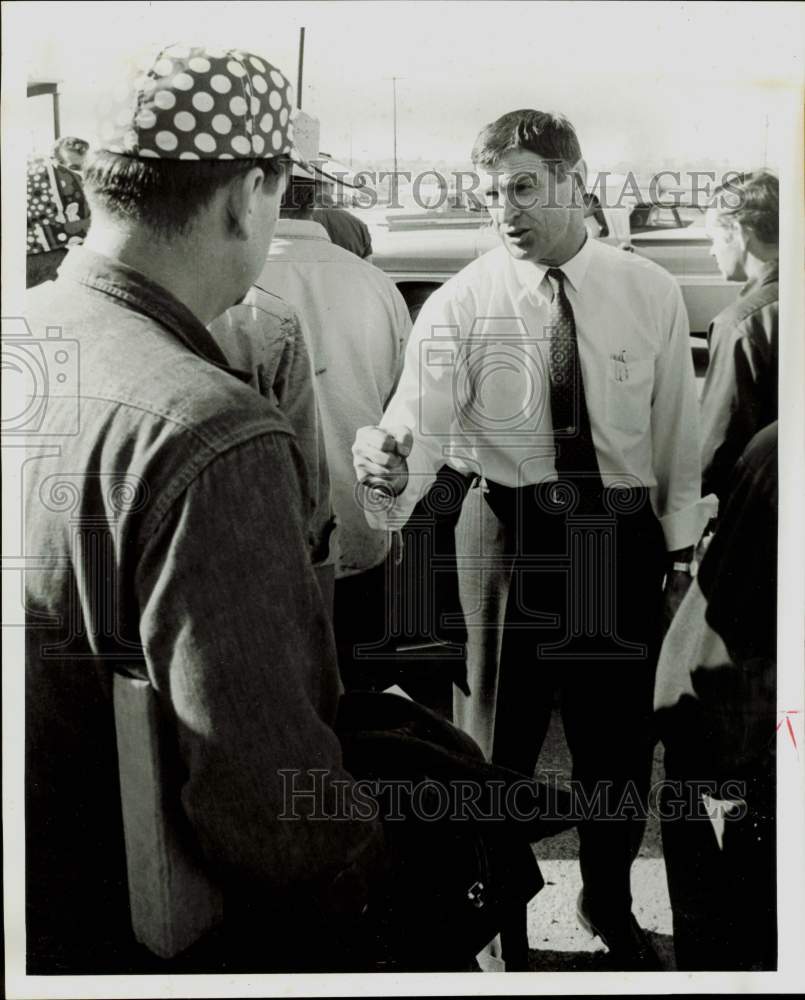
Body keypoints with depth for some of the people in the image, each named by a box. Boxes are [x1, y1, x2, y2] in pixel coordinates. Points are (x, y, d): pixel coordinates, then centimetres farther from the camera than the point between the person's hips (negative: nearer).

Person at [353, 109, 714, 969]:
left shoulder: (650, 294, -1)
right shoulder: (460, 305, -8)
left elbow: (676, 430, 3)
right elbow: (421, 429, -19)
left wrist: (680, 545, 5)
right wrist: (387, 470, -40)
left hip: (623, 534, 2)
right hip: (506, 532, -2)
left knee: (619, 732, 16)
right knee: (496, 732, 10)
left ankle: (609, 904, 40)